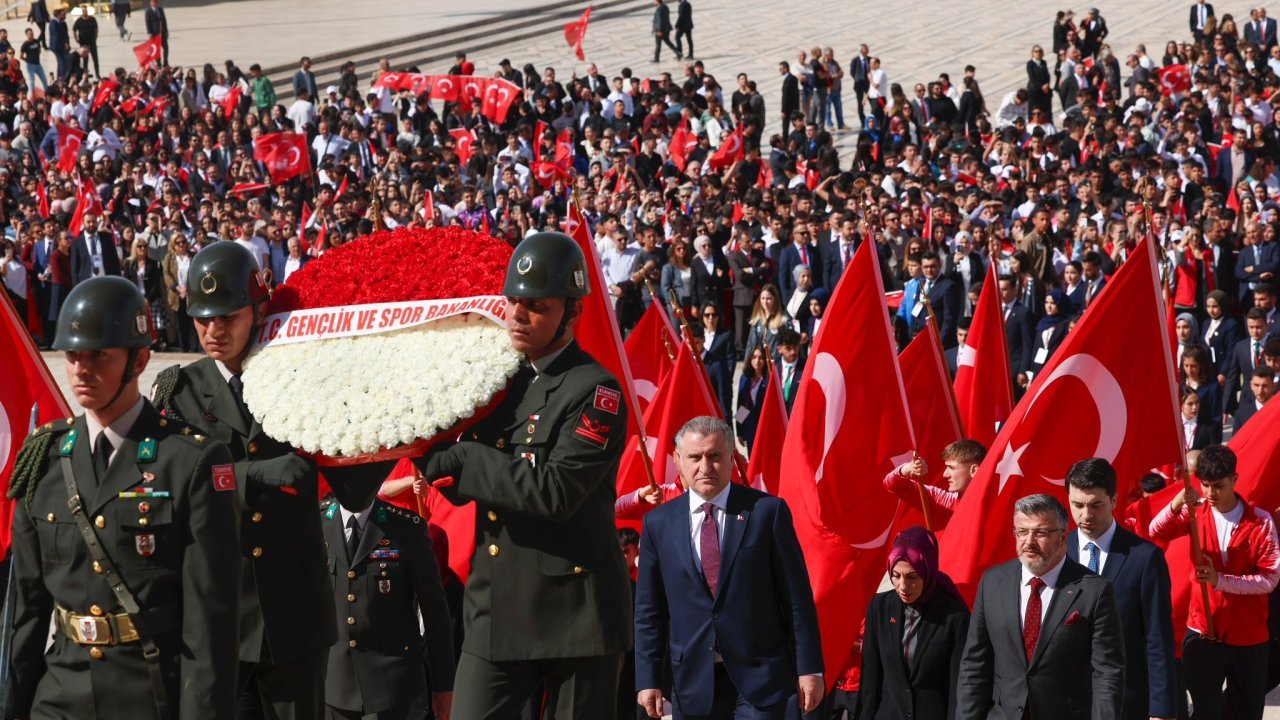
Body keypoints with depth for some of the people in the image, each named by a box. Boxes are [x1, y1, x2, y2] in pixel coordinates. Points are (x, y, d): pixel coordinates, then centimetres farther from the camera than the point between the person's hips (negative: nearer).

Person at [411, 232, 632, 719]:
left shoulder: (595, 393, -10)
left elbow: (556, 491, -22)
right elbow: (465, 486, 19)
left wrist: (460, 462, -17)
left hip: (573, 611, -6)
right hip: (494, 610, 6)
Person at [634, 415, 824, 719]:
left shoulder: (768, 511, 0)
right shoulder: (659, 523, 7)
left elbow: (797, 598, 0)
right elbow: (649, 611, 9)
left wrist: (809, 669, -4)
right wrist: (648, 679, 2)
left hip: (760, 675, -2)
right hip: (694, 681, 2)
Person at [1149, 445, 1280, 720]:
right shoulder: (1195, 511, -1)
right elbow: (1157, 533, -17)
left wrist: (1221, 580, -24)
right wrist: (1175, 506, -37)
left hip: (1249, 637, -1)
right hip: (1203, 633, 1)